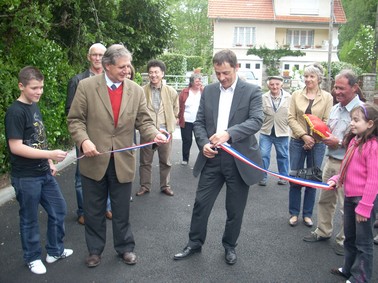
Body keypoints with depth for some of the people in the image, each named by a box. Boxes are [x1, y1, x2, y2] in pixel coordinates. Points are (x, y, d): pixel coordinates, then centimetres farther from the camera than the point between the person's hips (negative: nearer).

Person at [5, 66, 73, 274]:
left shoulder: (34, 107, 8)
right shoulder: (15, 112, -17)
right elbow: (16, 147, -22)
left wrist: (49, 163, 12)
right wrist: (50, 154, -25)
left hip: (44, 173, 8)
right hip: (26, 177, -8)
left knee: (59, 209, 14)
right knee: (30, 218, 8)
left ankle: (55, 251, 32)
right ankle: (32, 257, 28)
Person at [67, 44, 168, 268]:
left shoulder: (136, 90, 1)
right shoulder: (86, 86, -5)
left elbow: (144, 121, 1)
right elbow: (75, 119, -3)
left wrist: (155, 134, -20)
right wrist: (83, 140, -20)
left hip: (123, 162, 1)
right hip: (94, 160, -1)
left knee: (122, 210, 14)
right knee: (94, 211, 15)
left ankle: (125, 248, 33)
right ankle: (95, 250, 34)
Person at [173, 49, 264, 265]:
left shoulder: (252, 91, -4)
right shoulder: (208, 91, 8)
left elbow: (256, 120, -16)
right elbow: (199, 122, 7)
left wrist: (228, 133, -30)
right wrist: (203, 143, -12)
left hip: (239, 159, -3)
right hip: (212, 158, 3)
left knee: (235, 209, 11)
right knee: (201, 203, 9)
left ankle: (230, 246, 33)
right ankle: (195, 243, 29)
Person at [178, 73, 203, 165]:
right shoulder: (184, 92, 1)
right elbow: (179, 106, 3)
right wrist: (178, 117, -1)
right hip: (186, 122, 0)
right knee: (187, 140, 9)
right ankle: (185, 159, 23)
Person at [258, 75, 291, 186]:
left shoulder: (289, 97, -3)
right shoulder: (263, 97, -4)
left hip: (282, 132, 0)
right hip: (266, 131, 0)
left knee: (283, 156, 13)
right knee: (263, 155, 2)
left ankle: (284, 177, 28)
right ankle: (262, 177, 16)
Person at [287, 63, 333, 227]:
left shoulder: (327, 97, 0)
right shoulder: (296, 95, 3)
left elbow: (326, 121, -2)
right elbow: (291, 118, -1)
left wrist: (313, 139, -12)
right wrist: (304, 136, -13)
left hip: (317, 144, 0)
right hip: (297, 142, 1)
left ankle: (307, 214, 21)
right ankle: (294, 213, 18)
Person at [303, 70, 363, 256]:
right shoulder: (335, 108, 9)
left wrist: (339, 142, -21)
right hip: (330, 161, 8)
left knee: (346, 206, 5)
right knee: (325, 199, 19)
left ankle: (344, 240, 23)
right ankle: (323, 232, 36)